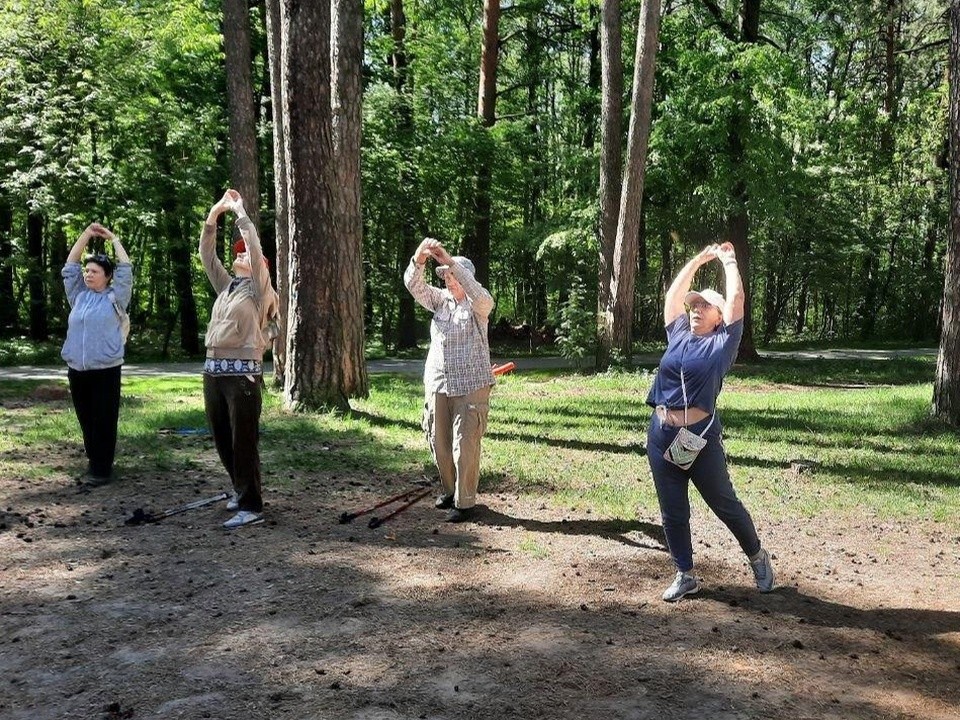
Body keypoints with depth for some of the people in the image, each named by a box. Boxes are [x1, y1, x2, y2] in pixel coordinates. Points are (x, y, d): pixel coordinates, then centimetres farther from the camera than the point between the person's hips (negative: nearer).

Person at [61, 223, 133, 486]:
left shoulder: (115, 298, 1)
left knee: (104, 421, -3)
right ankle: (93, 464, 20)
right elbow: (69, 266, 15)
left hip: (105, 370, -5)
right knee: (86, 420, 10)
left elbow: (126, 269, -3)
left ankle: (102, 469, 2)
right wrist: (86, 235, 12)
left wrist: (113, 239, 7)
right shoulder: (78, 296, 13)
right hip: (77, 370, 5)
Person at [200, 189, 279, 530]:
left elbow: (255, 246, -10)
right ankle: (241, 488, 33)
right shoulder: (225, 286, 18)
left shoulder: (259, 289, 0)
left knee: (244, 442, -5)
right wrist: (215, 212, 14)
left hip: (242, 373, -7)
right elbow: (206, 254, 18)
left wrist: (240, 212, -1)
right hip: (213, 371, 7)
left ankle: (251, 507, 0)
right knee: (222, 440, 14)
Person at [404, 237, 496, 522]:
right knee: (439, 442, 12)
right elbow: (414, 286, -7)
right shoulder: (440, 300, 8)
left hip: (471, 385, -5)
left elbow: (477, 294, -27)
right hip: (437, 383, 5)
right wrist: (419, 259, -28)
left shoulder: (478, 304, -4)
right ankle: (449, 491, 31)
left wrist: (450, 261, -35)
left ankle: (465, 501, 5)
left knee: (465, 445, -4)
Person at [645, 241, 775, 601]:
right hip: (661, 435, 5)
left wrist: (728, 261, 7)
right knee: (672, 512, 10)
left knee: (725, 504, 11)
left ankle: (758, 557, 33)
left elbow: (736, 299, -4)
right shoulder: (678, 335, 11)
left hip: (701, 437, -4)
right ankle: (685, 576, 23)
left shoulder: (722, 342, 0)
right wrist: (698, 260, 22)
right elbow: (674, 294, 18)